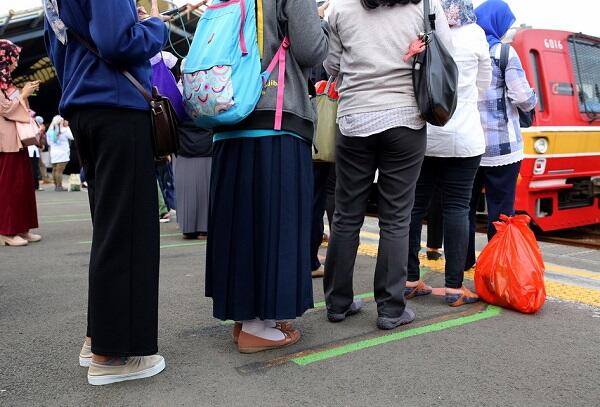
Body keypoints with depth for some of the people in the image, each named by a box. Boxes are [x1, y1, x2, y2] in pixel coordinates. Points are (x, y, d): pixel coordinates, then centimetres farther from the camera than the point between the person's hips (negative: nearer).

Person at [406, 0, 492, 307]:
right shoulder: (474, 34, 0)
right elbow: (484, 83, 14)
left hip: (418, 134, 2)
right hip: (462, 137, -2)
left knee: (414, 205, 7)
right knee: (456, 207, 1)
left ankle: (409, 280, 11)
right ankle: (455, 286, 2)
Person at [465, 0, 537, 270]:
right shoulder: (503, 51, -6)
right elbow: (523, 97, -10)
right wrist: (532, 99, 11)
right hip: (500, 146, -4)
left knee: (465, 205, 14)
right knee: (501, 210, 3)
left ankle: (464, 260, 22)